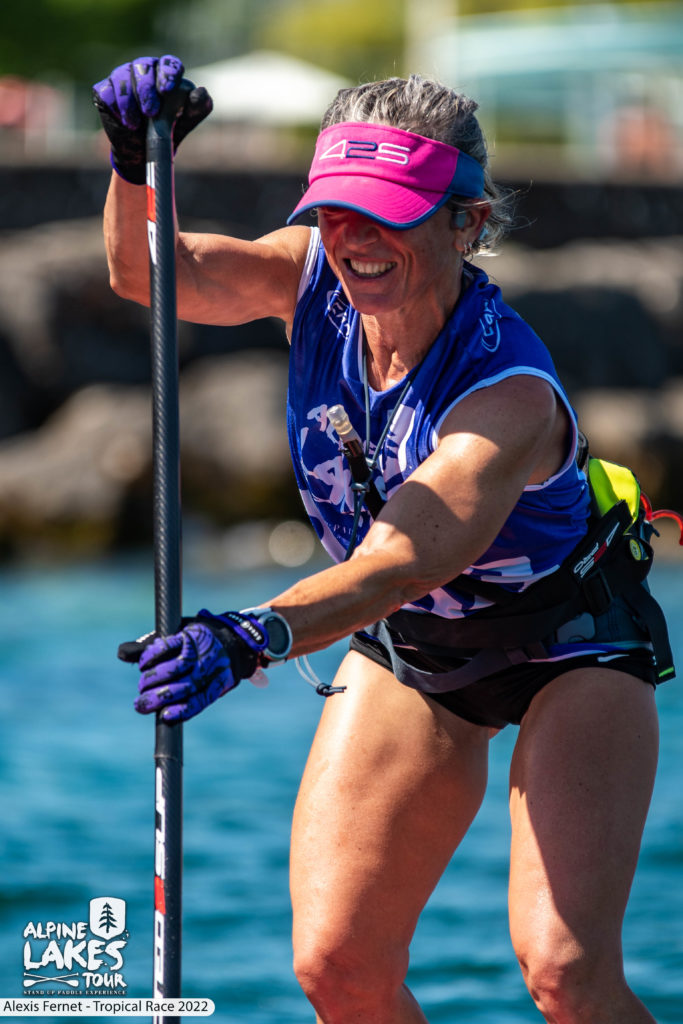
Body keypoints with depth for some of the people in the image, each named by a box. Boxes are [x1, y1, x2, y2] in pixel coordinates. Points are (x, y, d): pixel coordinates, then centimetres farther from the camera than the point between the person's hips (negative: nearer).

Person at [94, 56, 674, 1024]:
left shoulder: (512, 390, -34)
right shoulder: (315, 277, -16)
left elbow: (405, 558, -48)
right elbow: (153, 273, -29)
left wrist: (253, 637, -65)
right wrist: (135, 168, -51)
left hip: (570, 646, -5)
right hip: (407, 650, 5)